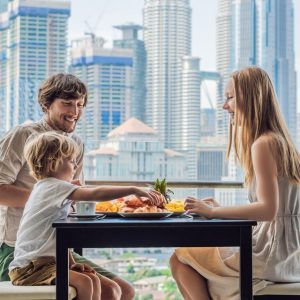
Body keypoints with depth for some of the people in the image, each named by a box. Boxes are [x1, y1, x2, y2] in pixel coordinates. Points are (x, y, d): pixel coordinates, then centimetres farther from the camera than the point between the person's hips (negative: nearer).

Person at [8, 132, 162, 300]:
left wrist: (71, 264, 10)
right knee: (84, 282, -23)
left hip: (44, 261, 10)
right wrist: (133, 190, -24)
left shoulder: (47, 188, 19)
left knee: (94, 280, 4)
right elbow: (96, 194, -26)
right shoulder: (55, 187, -14)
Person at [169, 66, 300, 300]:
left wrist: (213, 212, -20)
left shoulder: (263, 144, -17)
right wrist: (220, 208, 8)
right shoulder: (279, 140, 13)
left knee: (180, 260, -3)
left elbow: (268, 209, -24)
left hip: (271, 257, -10)